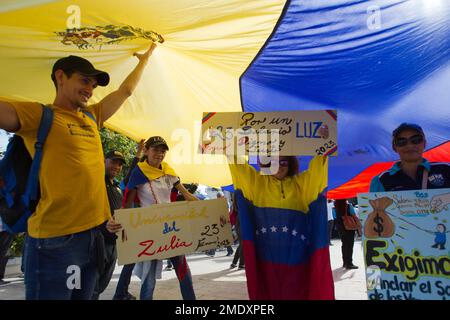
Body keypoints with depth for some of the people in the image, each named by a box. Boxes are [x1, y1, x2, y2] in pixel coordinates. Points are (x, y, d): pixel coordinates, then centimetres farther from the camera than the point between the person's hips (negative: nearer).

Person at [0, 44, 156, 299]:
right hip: (55, 239, -7)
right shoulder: (38, 115, -5)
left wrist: (145, 59, 32)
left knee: (84, 295, 19)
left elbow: (126, 91, 24)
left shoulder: (91, 117, 14)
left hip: (94, 232, 7)